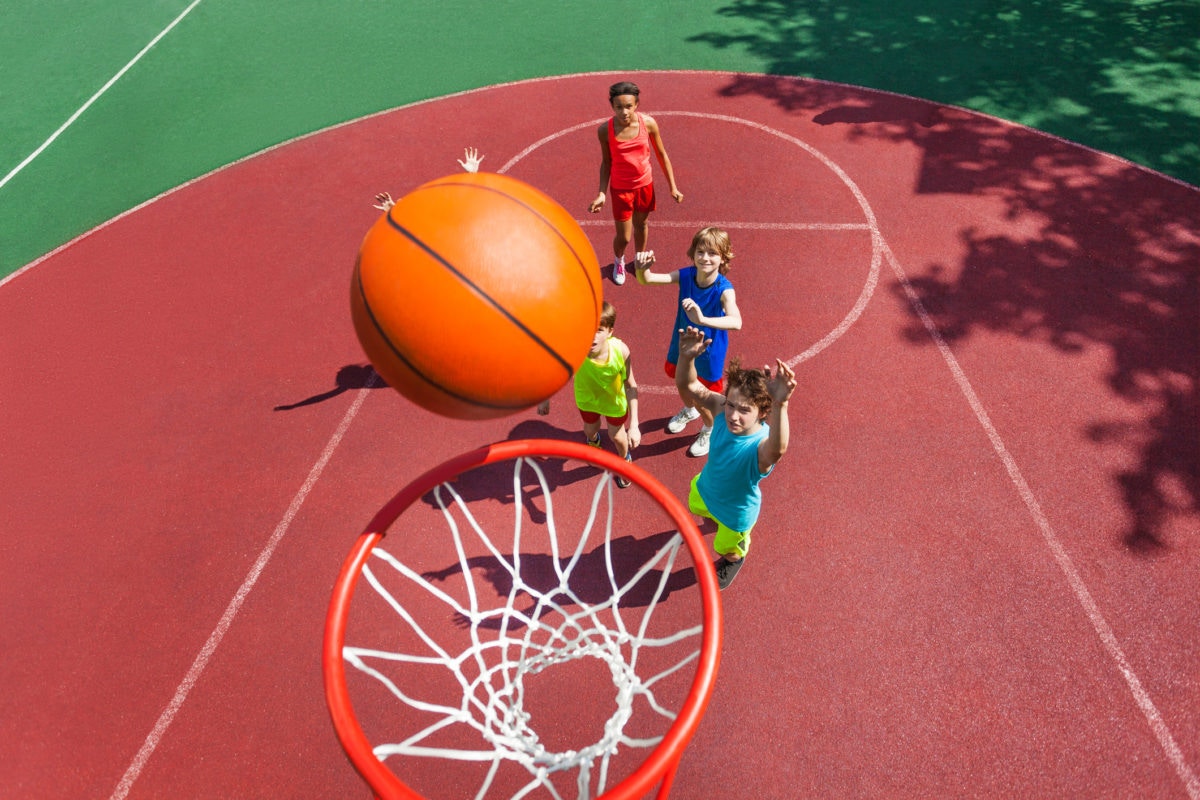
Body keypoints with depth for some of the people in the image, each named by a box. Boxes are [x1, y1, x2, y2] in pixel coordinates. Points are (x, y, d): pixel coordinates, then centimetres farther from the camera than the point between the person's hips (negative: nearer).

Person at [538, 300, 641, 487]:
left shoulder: (620, 350, -40)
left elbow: (631, 386, -27)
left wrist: (634, 425, -27)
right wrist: (545, 399, -9)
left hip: (615, 400, -1)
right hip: (587, 397, 1)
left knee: (616, 436, 22)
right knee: (590, 429, 29)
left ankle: (624, 460, 59)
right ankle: (593, 440, 70)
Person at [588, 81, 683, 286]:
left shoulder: (648, 123, -16)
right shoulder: (605, 130, -19)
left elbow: (661, 155, -2)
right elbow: (606, 162, -4)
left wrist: (673, 187, -1)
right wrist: (601, 194, -11)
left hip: (645, 185, 2)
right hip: (621, 189, -2)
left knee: (641, 225, 22)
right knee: (623, 236, 5)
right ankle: (618, 261, 42)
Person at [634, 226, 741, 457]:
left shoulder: (724, 289, -32)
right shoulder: (685, 275, -20)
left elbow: (736, 322, -49)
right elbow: (646, 280, -27)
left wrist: (703, 320, -65)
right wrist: (642, 269, -51)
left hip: (707, 353, -4)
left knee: (701, 401, 13)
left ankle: (710, 430, 49)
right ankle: (689, 411, 66)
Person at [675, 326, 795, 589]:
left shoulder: (762, 445, -48)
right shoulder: (722, 409, -31)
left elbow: (777, 450, -73)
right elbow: (687, 386, -36)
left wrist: (780, 404, -90)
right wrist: (687, 357, -58)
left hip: (737, 512, -5)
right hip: (705, 488, 5)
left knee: (727, 548, 29)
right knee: (696, 508, 40)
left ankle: (734, 560, 67)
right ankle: (715, 517, 76)